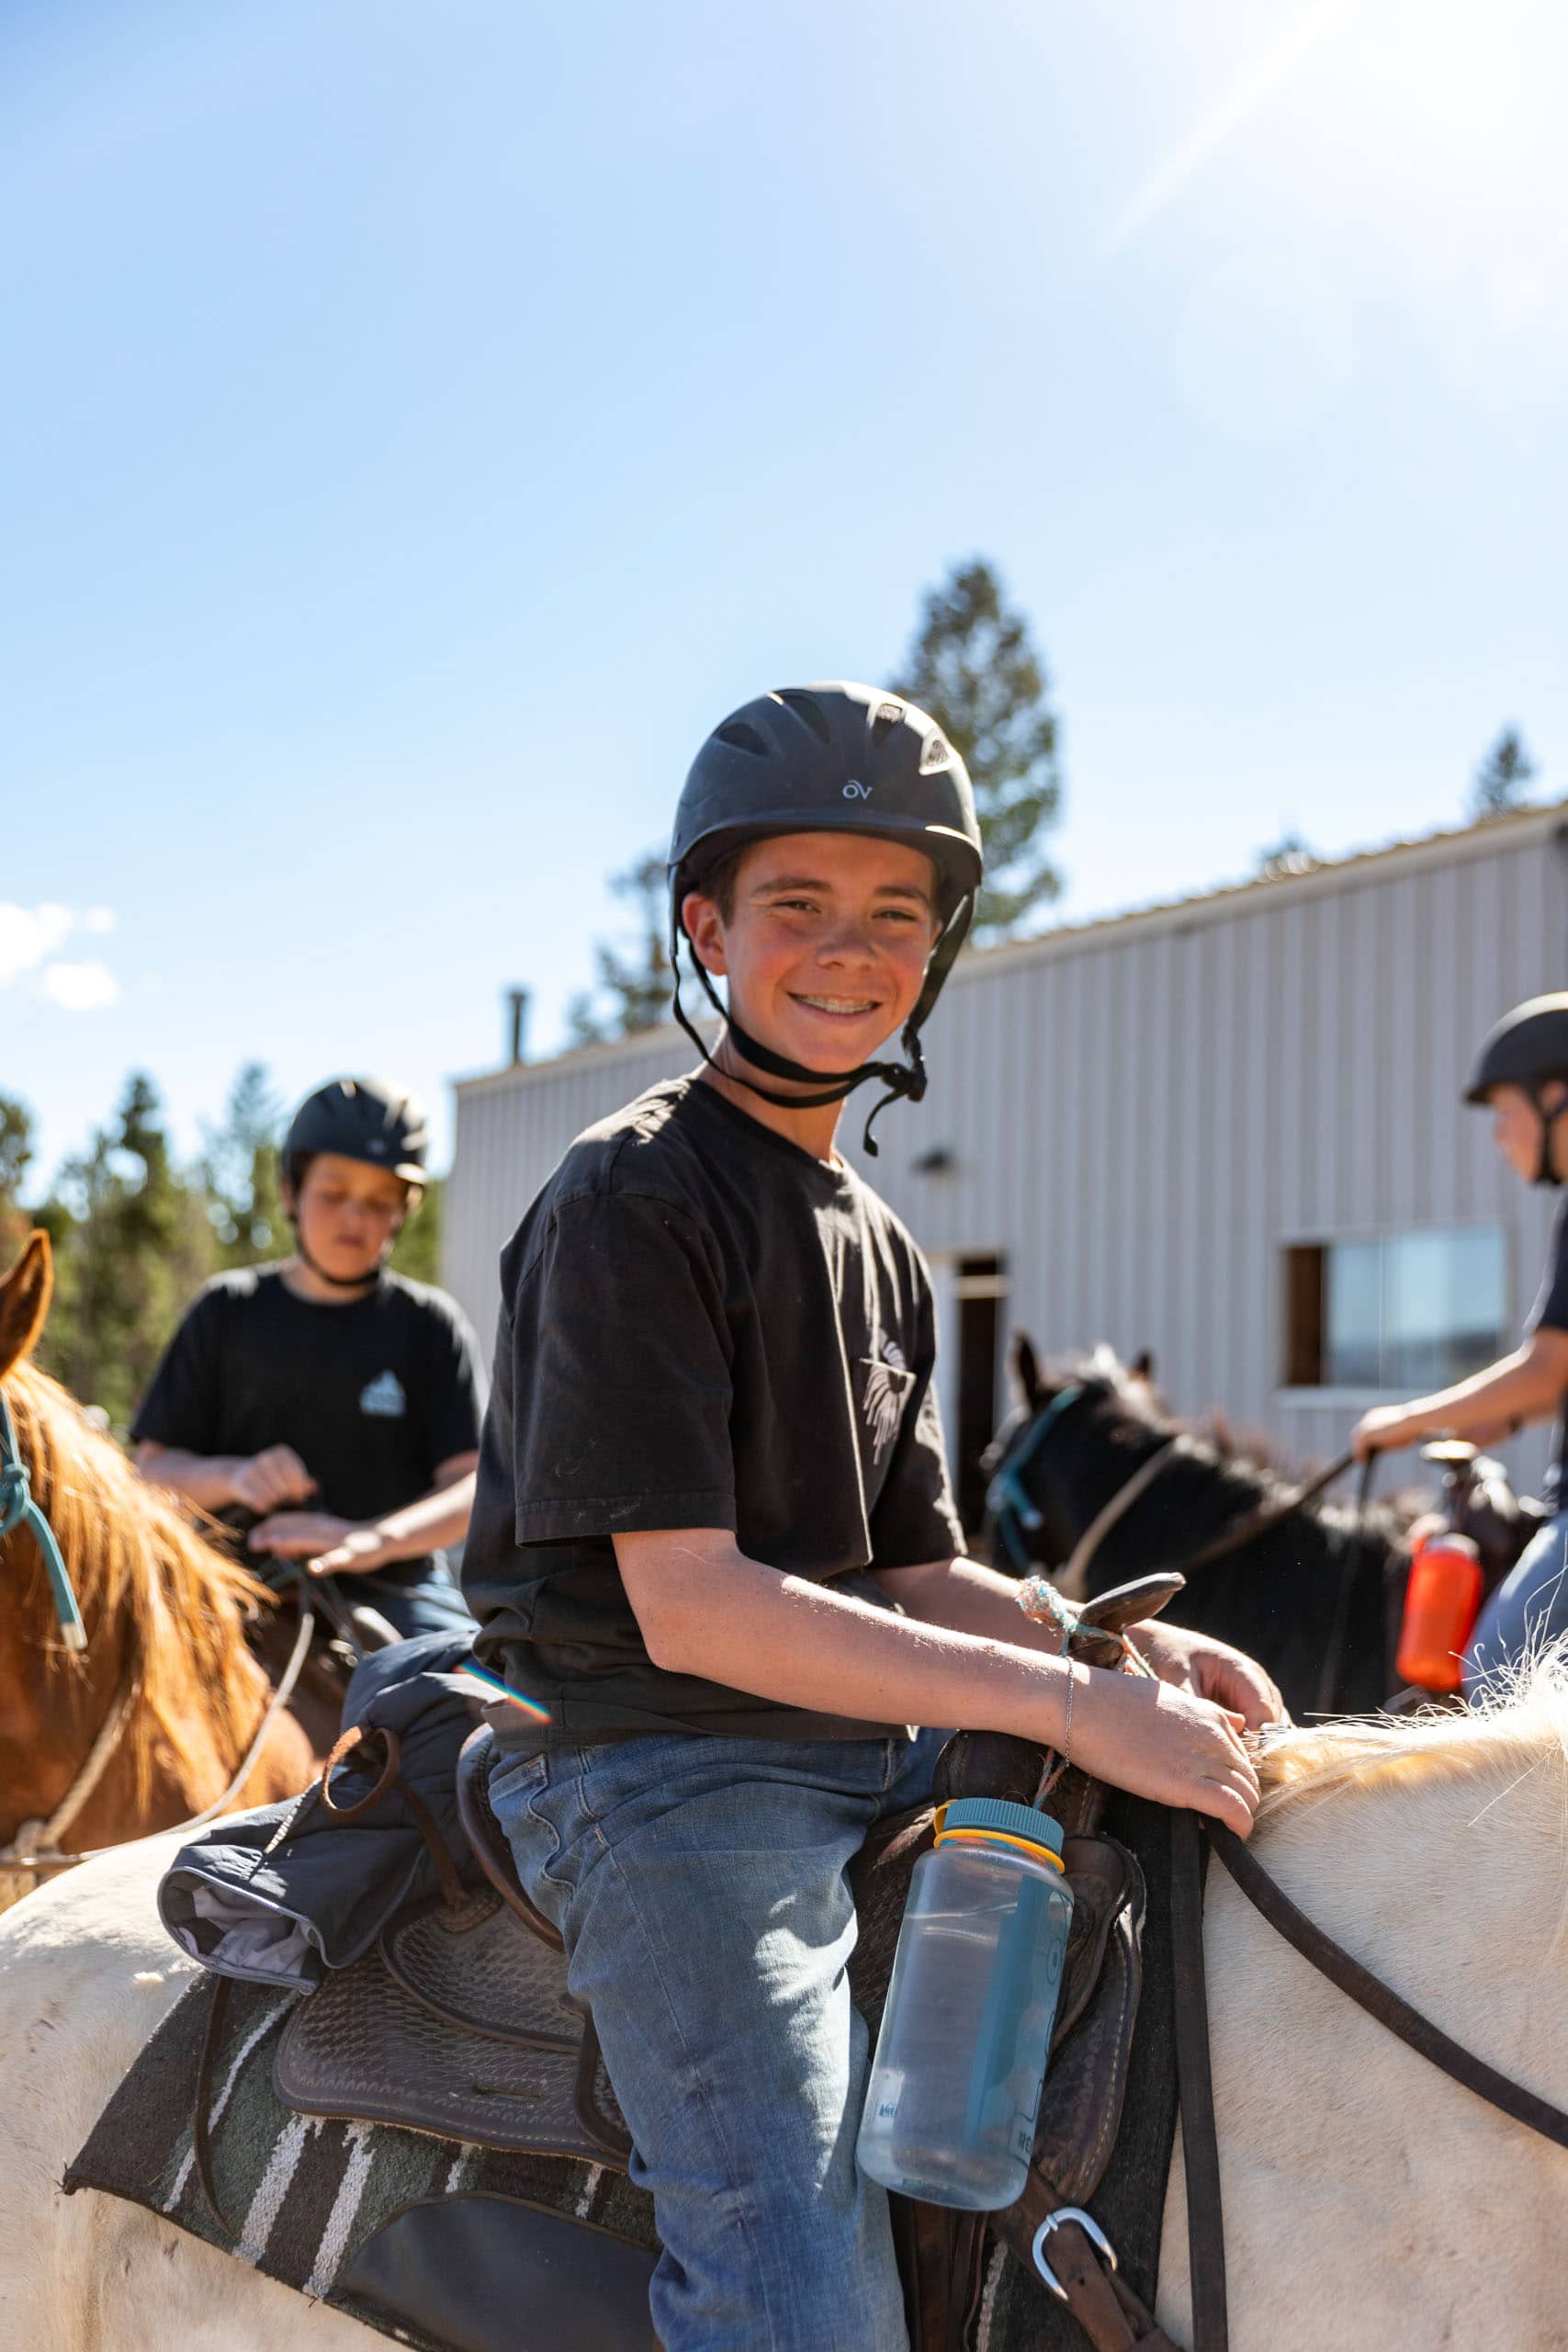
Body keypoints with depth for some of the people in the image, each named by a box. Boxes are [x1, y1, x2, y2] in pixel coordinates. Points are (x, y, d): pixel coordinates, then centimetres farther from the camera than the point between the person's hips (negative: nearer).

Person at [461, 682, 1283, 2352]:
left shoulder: (876, 1246, 16)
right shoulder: (631, 1199, -10)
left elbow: (919, 1577, 15)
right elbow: (689, 1602, -18)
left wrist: (1117, 1650, -5)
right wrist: (1070, 1704, -20)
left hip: (872, 1750, 8)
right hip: (658, 1770, -8)